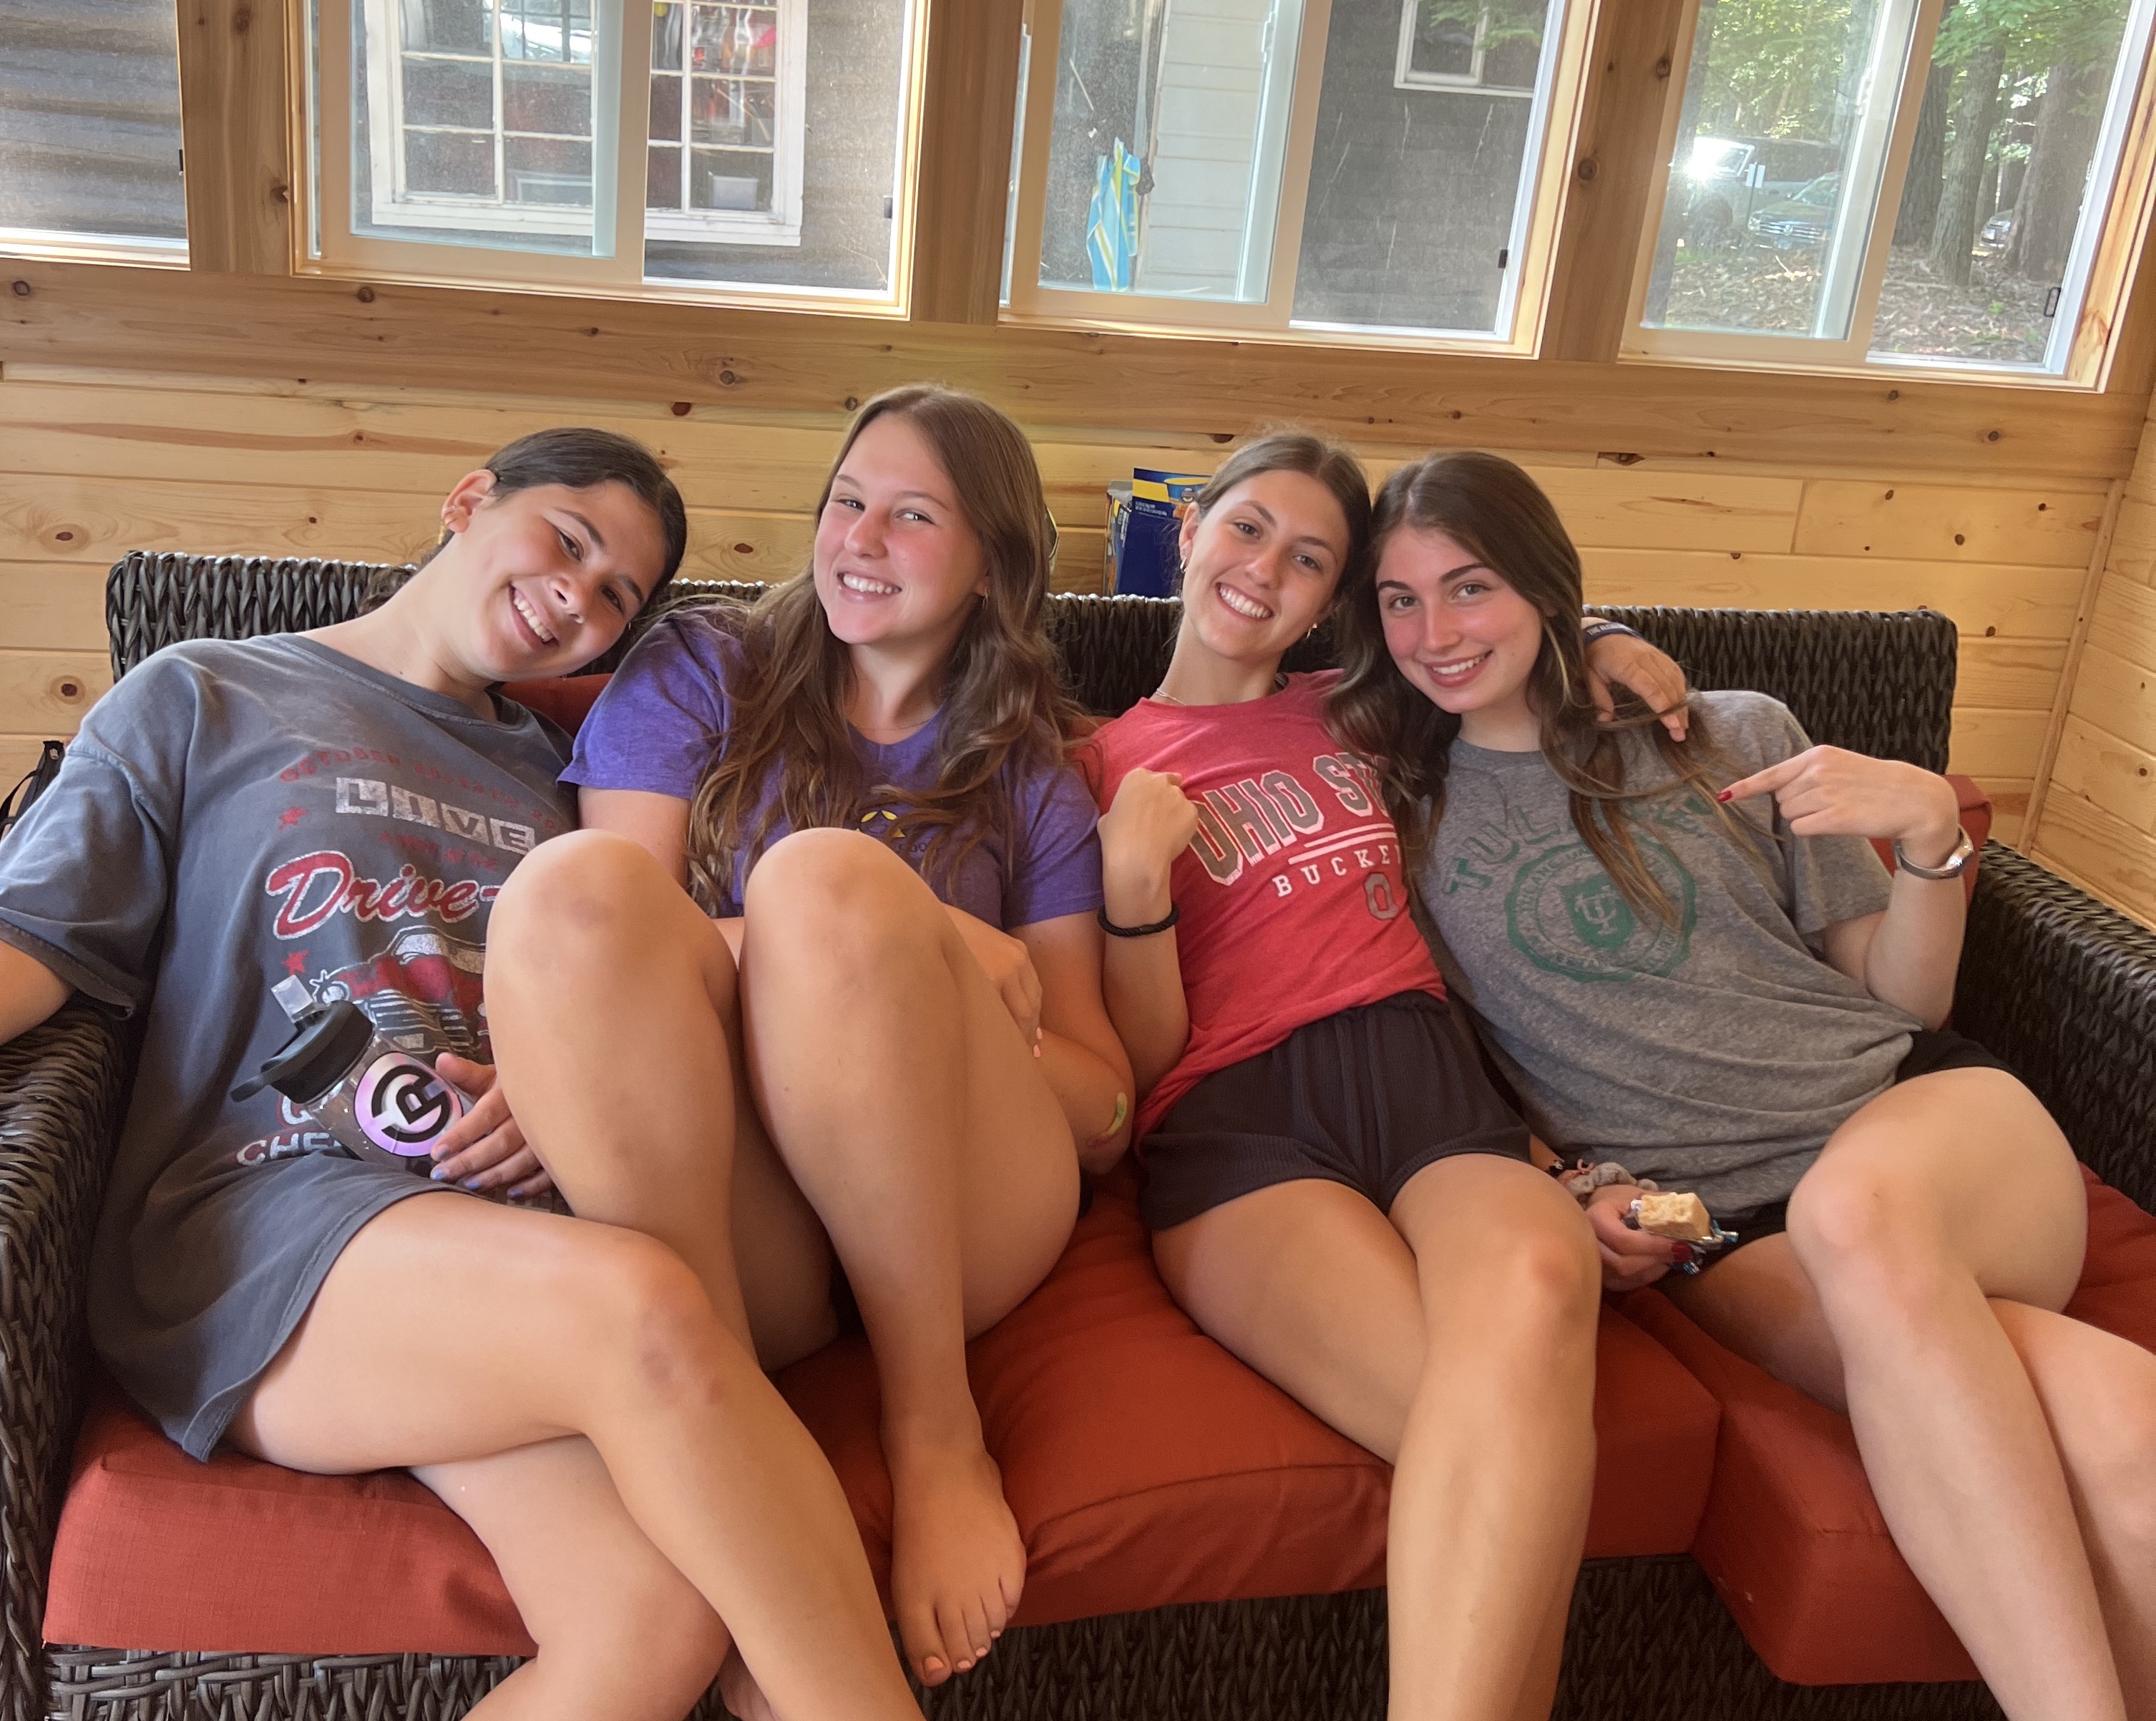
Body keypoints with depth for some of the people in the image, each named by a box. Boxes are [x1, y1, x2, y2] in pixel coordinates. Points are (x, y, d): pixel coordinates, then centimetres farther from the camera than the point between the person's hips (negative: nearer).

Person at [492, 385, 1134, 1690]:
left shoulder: (1033, 784, 21)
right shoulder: (698, 674, 20)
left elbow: (1106, 1111, 12)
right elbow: (607, 938, 3)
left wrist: (927, 1015, -9)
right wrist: (916, 955, -9)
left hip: (957, 1223, 1)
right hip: (733, 1235, 0)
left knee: (825, 875, -28)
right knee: (574, 885, -27)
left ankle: (938, 1434, -19)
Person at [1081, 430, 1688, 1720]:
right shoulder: (1101, 764, 17)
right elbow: (1143, 1058, 10)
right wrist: (1134, 874, -6)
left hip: (1418, 1066, 3)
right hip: (1231, 1123, -3)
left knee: (1533, 1284, -37)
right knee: (1497, 1405, -36)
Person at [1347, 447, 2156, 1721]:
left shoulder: (1740, 739, 11)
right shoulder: (1399, 807, 10)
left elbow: (1908, 1001, 14)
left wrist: (1930, 831, -4)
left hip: (1921, 1109, 2)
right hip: (1721, 1231, -2)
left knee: (1856, 1207, -39)